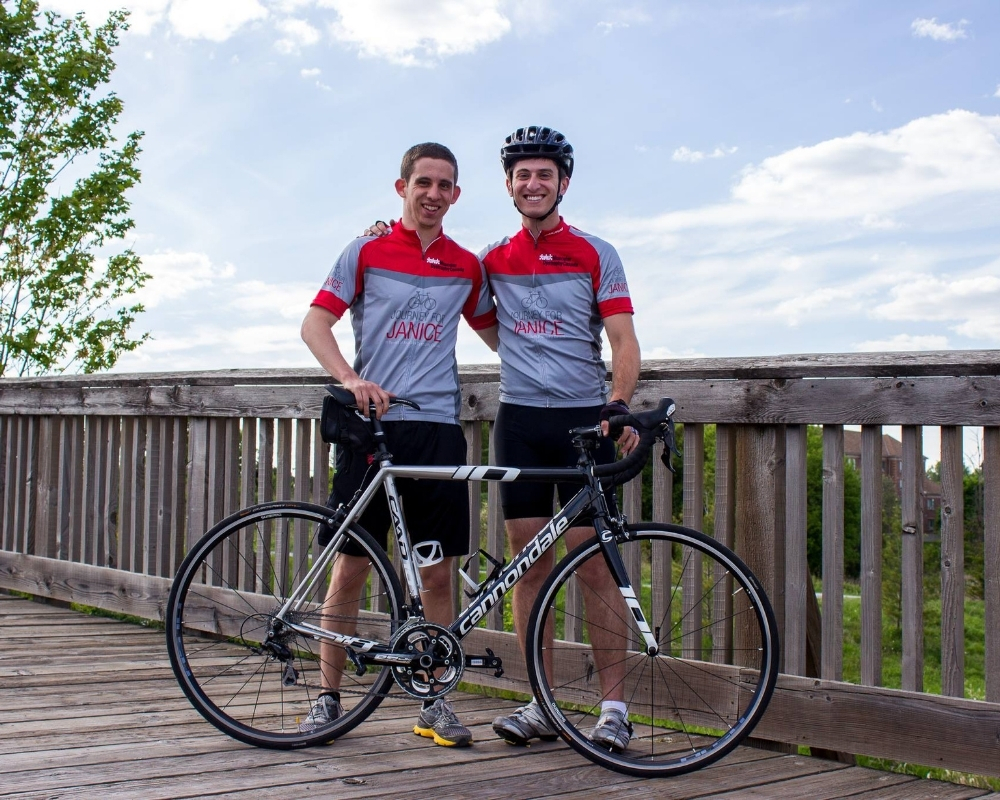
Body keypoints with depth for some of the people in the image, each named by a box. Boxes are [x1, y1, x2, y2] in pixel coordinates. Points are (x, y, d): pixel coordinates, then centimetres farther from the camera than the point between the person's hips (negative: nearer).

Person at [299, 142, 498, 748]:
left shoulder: (467, 266, 13)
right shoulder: (367, 252, 4)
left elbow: (497, 334, 25)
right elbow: (316, 323, -1)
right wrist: (352, 380, -17)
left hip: (439, 429, 2)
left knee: (439, 574, 4)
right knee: (351, 567, 1)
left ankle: (435, 702, 15)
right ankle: (329, 697, 14)